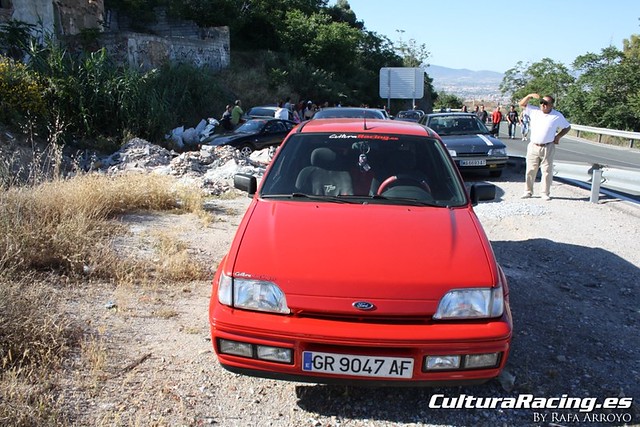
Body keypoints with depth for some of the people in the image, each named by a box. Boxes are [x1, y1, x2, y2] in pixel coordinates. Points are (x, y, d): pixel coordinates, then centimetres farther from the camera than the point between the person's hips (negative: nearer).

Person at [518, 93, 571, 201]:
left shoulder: (557, 116, 1)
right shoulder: (534, 111, 4)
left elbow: (567, 127, 12)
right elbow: (522, 104, 4)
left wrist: (558, 136, 0)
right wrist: (530, 96, -11)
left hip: (547, 148, -2)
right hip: (533, 146, 2)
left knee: (547, 171, 1)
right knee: (530, 170, 5)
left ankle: (545, 193, 10)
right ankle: (528, 191, 14)